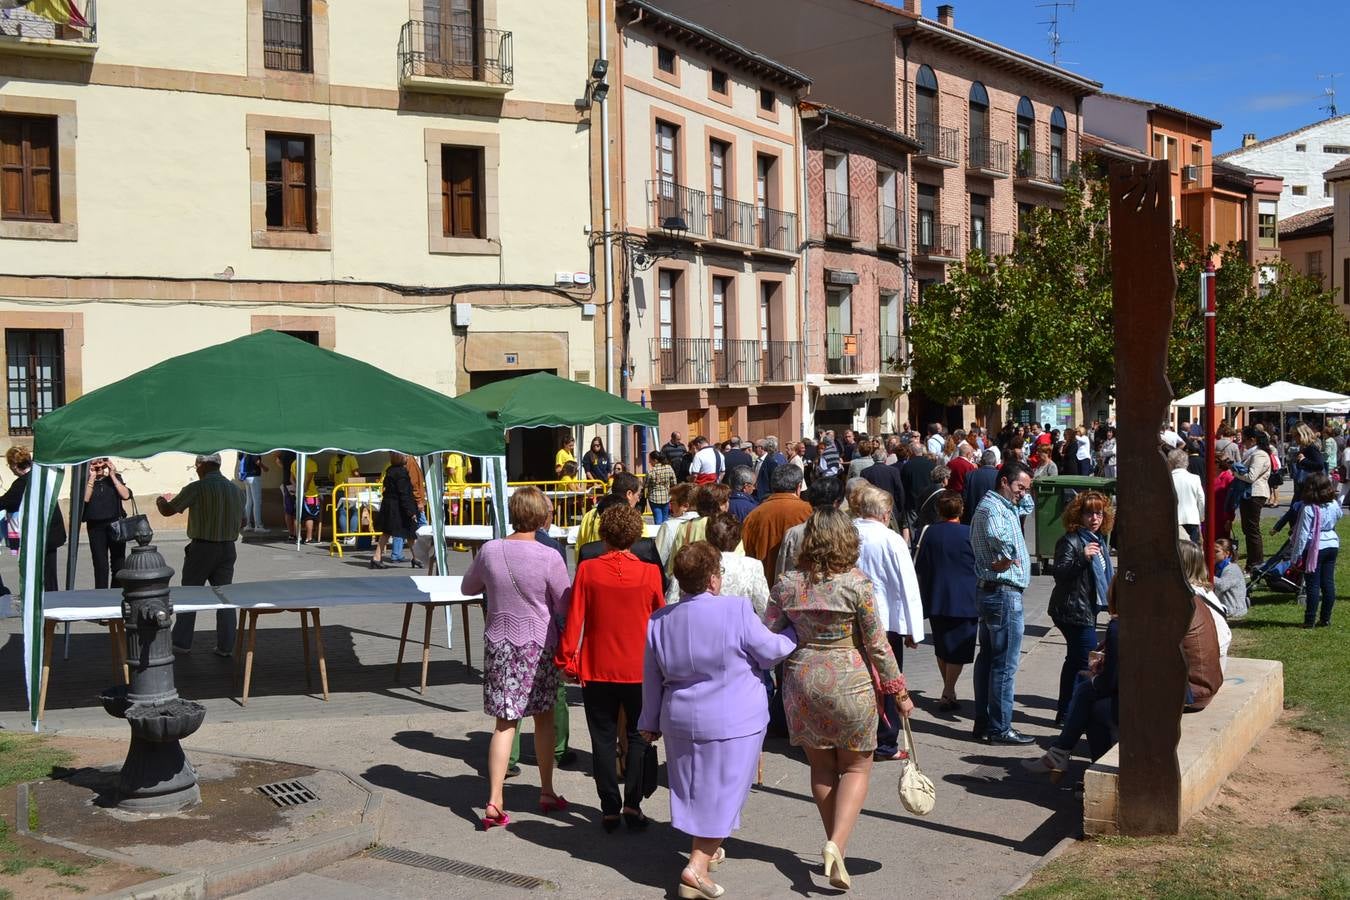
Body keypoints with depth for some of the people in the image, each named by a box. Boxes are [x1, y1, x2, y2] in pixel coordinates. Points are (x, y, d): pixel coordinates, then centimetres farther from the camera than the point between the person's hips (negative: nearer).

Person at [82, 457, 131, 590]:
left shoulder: (115, 477, 4)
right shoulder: (86, 481, 2)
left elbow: (126, 495, -10)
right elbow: (85, 498, -15)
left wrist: (112, 476, -12)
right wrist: (92, 478, -15)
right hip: (96, 527, -1)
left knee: (119, 562, 4)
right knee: (100, 565, -1)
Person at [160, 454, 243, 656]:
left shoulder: (197, 488, -13)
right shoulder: (236, 490, 3)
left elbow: (168, 510, -6)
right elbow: (241, 520, 13)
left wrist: (160, 500, 15)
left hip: (201, 548, -4)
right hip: (227, 549, 4)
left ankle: (182, 644, 14)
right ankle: (225, 646, 8)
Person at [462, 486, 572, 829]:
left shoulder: (489, 551, -6)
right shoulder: (549, 558, -16)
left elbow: (468, 587, 11)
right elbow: (565, 606, -6)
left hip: (498, 642, 2)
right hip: (538, 643, -2)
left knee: (505, 722, 5)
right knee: (544, 718, 16)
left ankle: (494, 801, -4)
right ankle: (546, 793, 27)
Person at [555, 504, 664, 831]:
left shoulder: (587, 570, -9)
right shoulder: (649, 573, -9)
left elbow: (574, 619, -7)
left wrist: (566, 659, 5)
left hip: (597, 669, 0)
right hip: (640, 669, 0)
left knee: (603, 738, 10)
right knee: (638, 736, 14)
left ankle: (610, 810, 12)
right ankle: (632, 804, 6)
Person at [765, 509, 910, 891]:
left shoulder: (786, 585, -3)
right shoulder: (857, 583, -12)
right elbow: (877, 645, -9)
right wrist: (898, 691, 1)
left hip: (802, 682, 3)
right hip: (849, 684, -3)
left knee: (821, 766, 18)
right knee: (856, 767, 11)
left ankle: (835, 845, 26)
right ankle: (836, 843, -7)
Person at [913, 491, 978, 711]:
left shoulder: (929, 533, -2)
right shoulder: (969, 534, -10)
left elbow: (918, 568, 2)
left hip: (936, 600, 3)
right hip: (964, 602, -3)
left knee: (942, 649, 15)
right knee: (959, 650, 3)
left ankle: (949, 691, 23)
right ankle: (948, 694, -2)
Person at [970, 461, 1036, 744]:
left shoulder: (1006, 505, 15)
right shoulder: (993, 508, -17)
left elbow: (1028, 507, 34)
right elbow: (999, 536, -38)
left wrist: (1020, 501, 15)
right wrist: (1008, 560, -22)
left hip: (990, 591, 11)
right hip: (1004, 593, -11)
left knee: (988, 658, 14)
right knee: (1005, 663, -4)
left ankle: (983, 723, 21)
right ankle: (1000, 728, 1)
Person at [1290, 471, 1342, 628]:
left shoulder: (1309, 509, -18)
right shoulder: (1334, 505, 0)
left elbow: (1303, 534, -16)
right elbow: (1339, 515, 24)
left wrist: (1296, 556, -10)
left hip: (1314, 549, -6)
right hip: (1332, 545, 6)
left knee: (1313, 586, -1)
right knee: (1328, 583, 10)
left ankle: (1310, 621, 3)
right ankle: (1325, 619, 15)